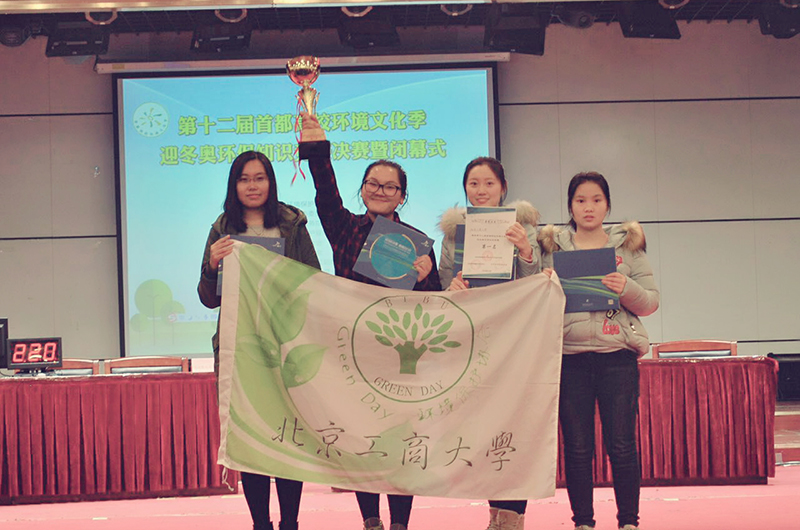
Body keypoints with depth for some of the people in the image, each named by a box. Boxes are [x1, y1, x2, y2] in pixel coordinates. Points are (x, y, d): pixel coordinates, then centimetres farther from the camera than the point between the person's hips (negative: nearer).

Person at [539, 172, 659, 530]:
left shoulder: (627, 245, 11)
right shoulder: (553, 247, 12)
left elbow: (651, 302, 6)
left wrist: (626, 289, -13)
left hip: (617, 355, -1)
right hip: (569, 355, 1)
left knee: (621, 445, -2)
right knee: (576, 447, 2)